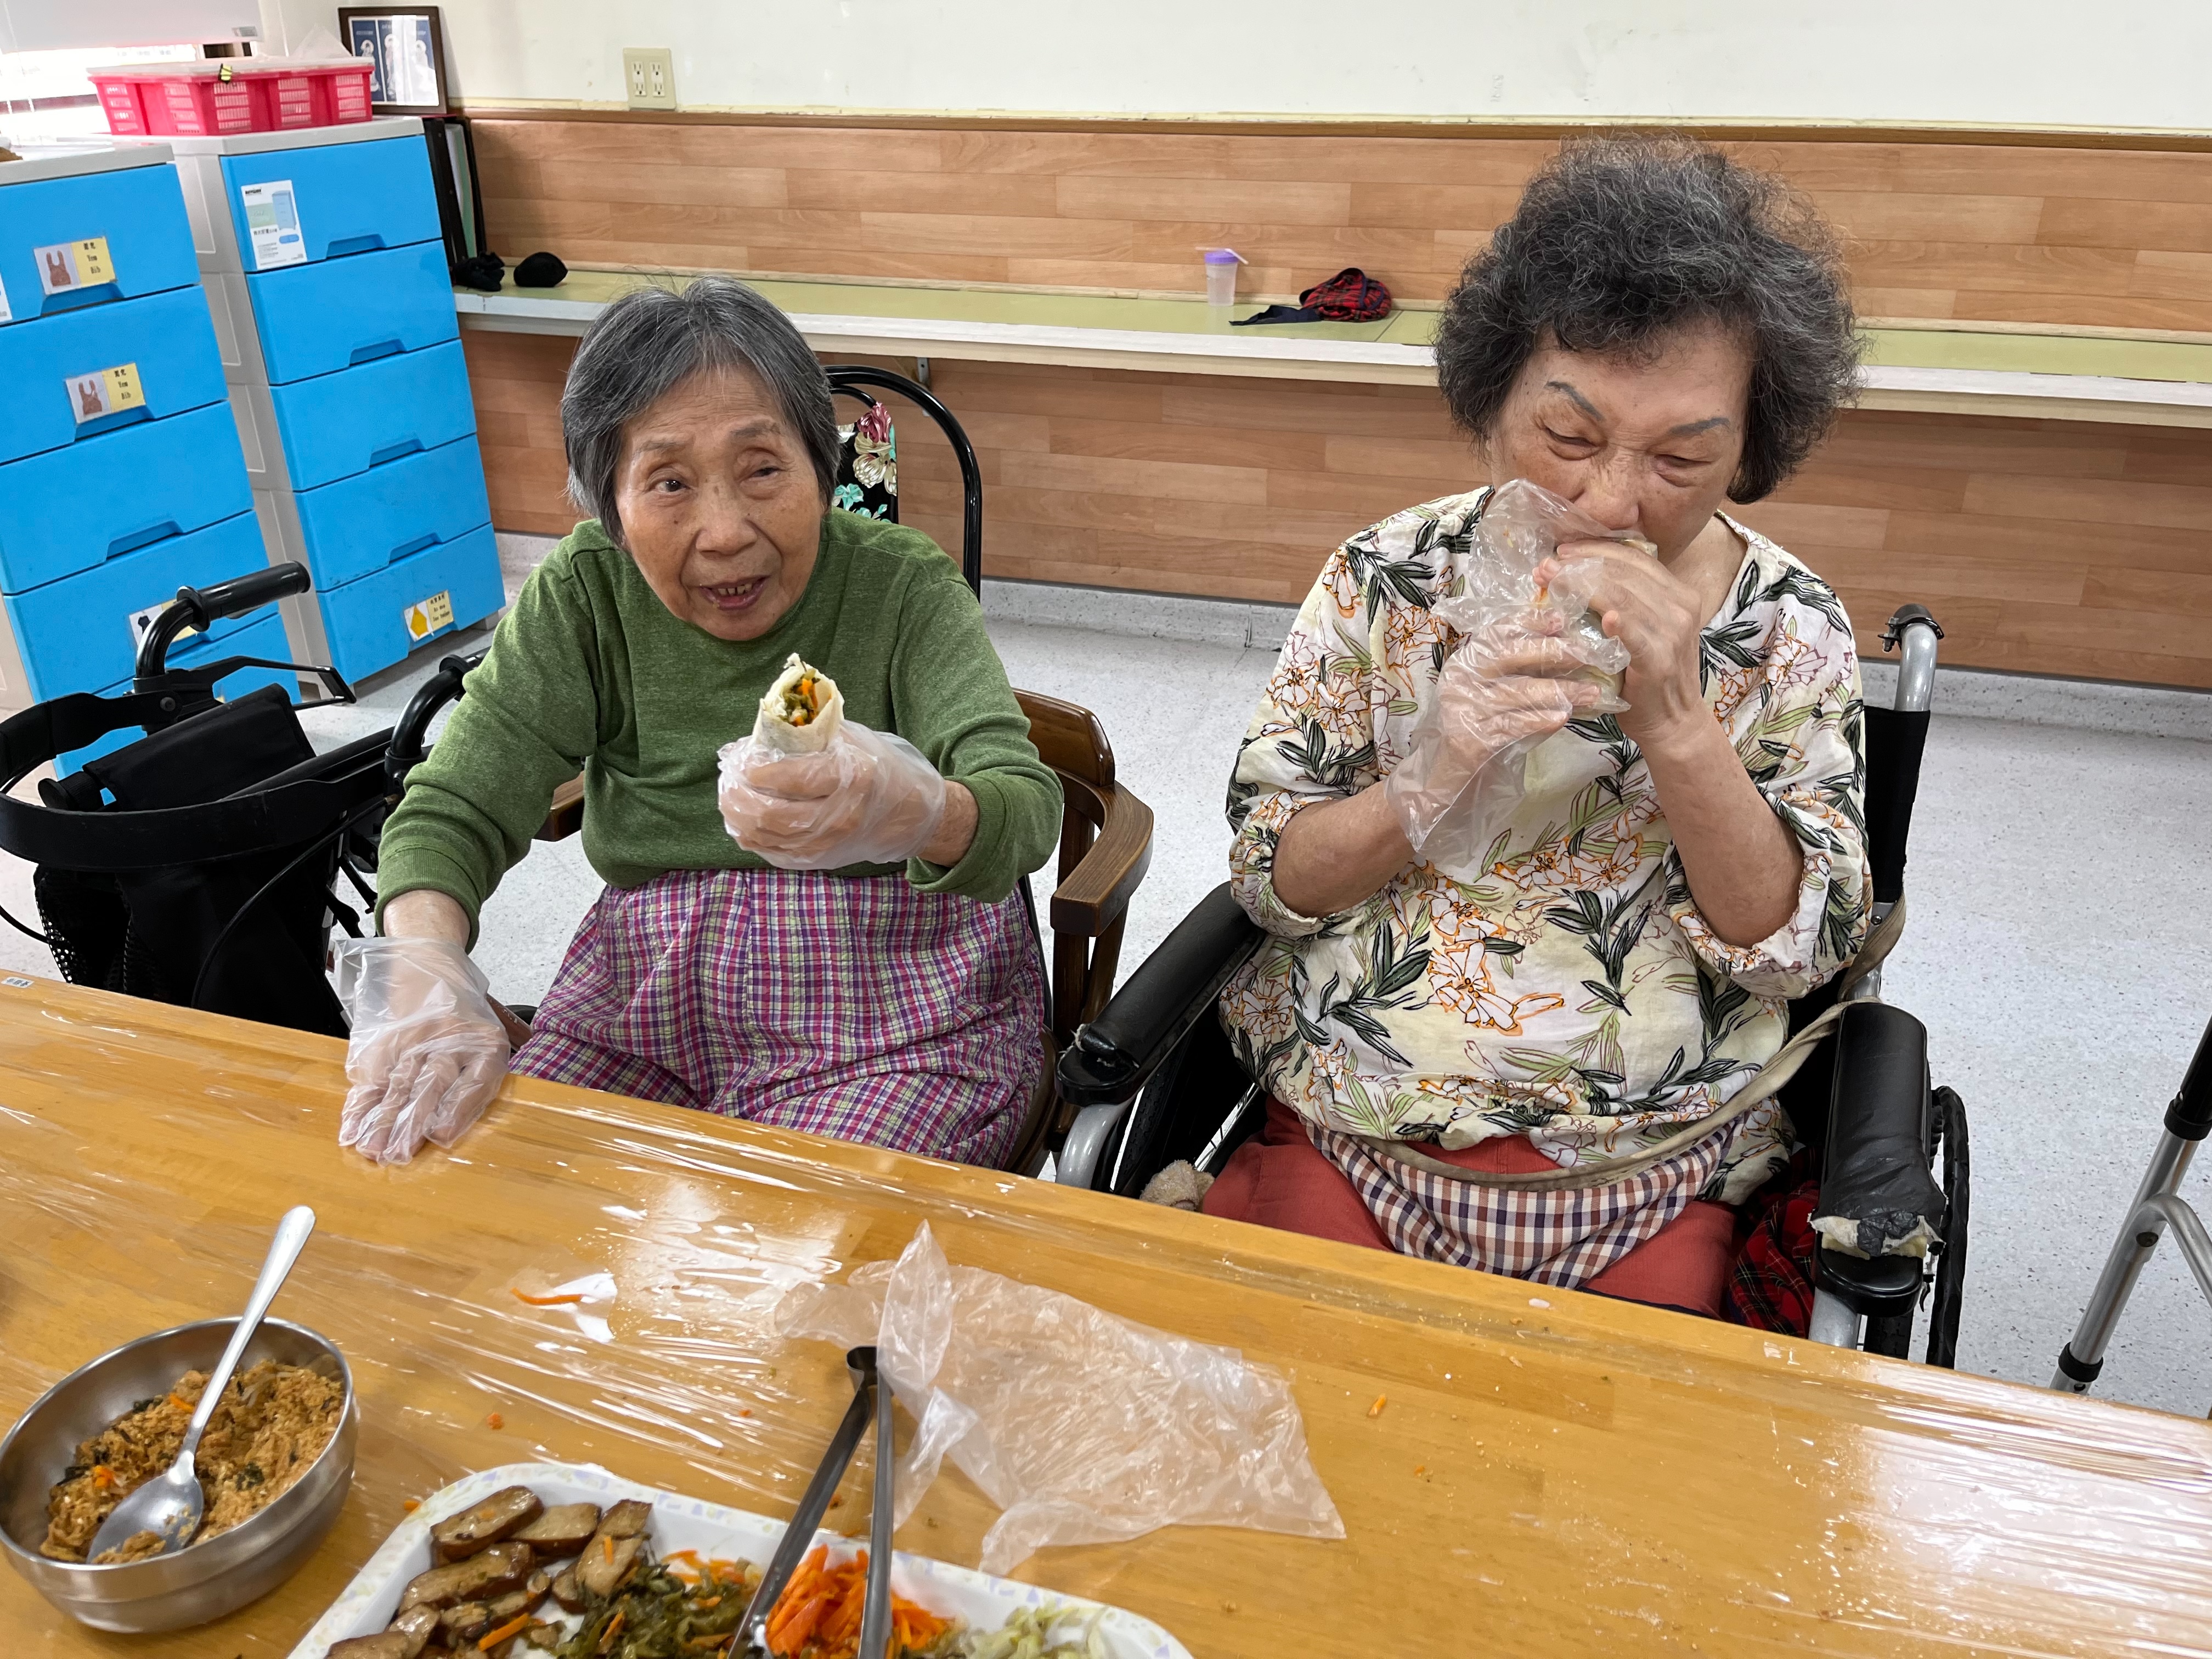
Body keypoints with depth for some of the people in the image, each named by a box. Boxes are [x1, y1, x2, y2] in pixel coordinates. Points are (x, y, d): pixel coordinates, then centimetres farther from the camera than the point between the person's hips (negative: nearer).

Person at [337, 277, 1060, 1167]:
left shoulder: (901, 584, -8)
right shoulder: (584, 593, 0)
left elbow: (1025, 806, -21)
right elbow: (452, 810, -3)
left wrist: (911, 813, -46)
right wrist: (422, 977, -26)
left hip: (897, 998, -2)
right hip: (650, 985, 3)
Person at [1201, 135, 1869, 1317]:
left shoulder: (1788, 632, -3)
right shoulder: (1384, 581, -4)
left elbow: (1798, 946, -7)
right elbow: (1267, 876, -2)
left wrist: (1676, 723, -22)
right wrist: (1426, 777, -22)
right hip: (1344, 1138, 0)